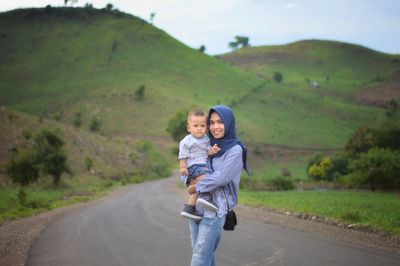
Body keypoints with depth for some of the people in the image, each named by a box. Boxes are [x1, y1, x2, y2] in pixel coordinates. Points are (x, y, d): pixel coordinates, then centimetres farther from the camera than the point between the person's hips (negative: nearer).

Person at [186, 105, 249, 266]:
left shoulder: (235, 150, -6)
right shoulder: (209, 146, 13)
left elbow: (221, 177, -15)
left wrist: (197, 187, -7)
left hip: (215, 209, -6)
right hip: (195, 206, 6)